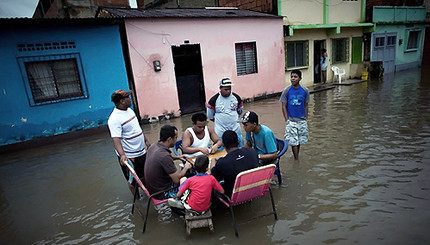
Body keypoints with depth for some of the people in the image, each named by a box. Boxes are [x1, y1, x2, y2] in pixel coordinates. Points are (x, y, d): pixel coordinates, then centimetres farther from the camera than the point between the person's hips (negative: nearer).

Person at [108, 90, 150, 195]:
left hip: (142, 151, 9)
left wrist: (145, 140, 21)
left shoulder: (129, 110, 5)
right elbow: (116, 139, -32)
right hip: (129, 156, -9)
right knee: (133, 181, 11)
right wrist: (122, 155, -45)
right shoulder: (115, 119, -24)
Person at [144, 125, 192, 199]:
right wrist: (186, 168, -8)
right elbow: (177, 180, -25)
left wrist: (177, 157, 13)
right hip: (161, 193, -8)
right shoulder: (165, 156, -34)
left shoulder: (154, 146, -6)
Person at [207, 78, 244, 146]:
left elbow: (240, 110, 17)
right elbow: (209, 115, 2)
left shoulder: (236, 97, -1)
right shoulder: (214, 99, -10)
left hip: (236, 130, 3)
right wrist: (218, 121, 8)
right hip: (220, 131, -3)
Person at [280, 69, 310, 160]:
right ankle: (296, 159, 10)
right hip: (291, 120, -2)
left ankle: (297, 157, 31)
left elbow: (306, 106, 7)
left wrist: (306, 119, 5)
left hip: (302, 120, 2)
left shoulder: (305, 90, -1)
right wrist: (287, 120, -8)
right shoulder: (286, 90, -6)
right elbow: (284, 106, -3)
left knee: (300, 140, 12)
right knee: (293, 141, -2)